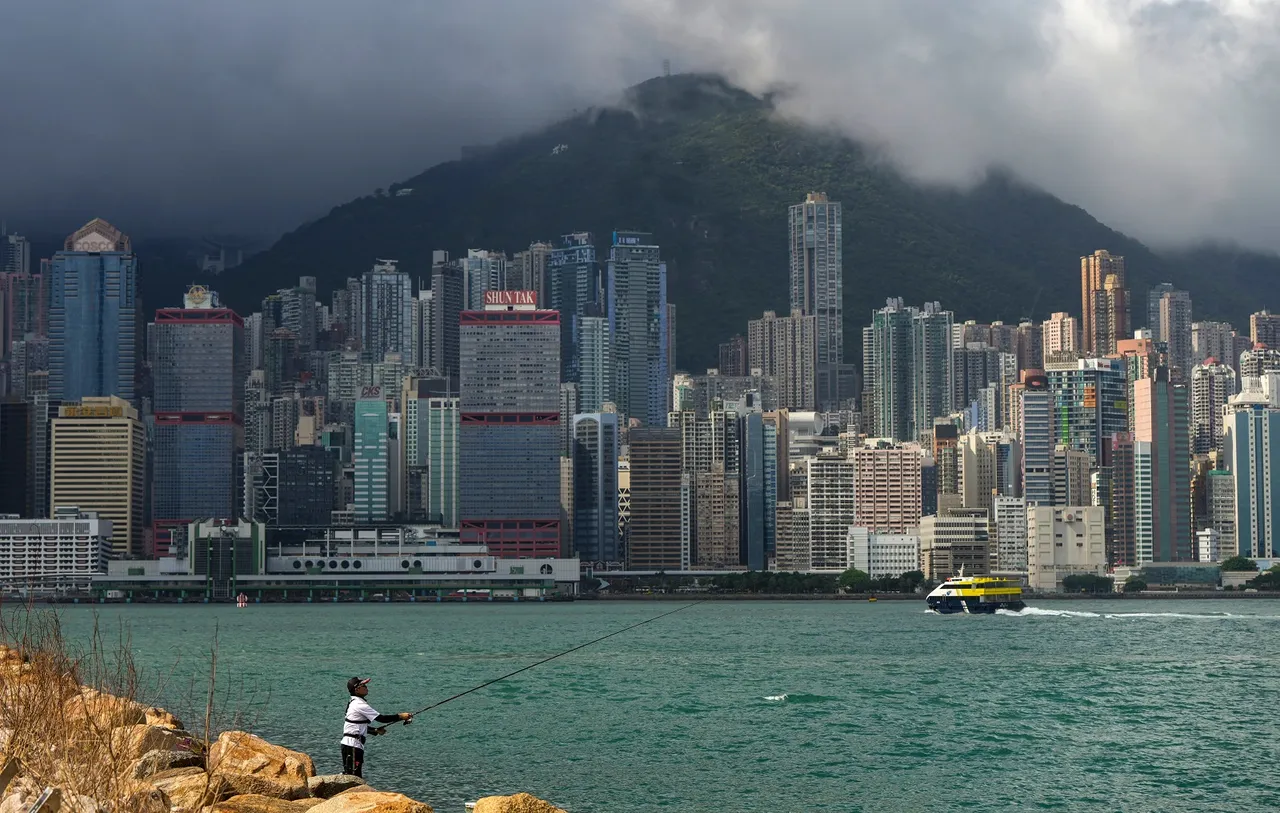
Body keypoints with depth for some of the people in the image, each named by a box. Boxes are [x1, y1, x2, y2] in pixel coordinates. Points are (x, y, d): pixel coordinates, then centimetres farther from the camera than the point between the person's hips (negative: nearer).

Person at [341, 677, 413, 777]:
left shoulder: (354, 703, 16)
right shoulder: (359, 705, -15)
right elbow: (381, 718, -16)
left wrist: (375, 731, 15)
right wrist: (400, 716, -9)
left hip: (348, 743, 10)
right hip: (353, 745, -10)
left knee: (348, 774, 13)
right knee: (354, 774, -10)